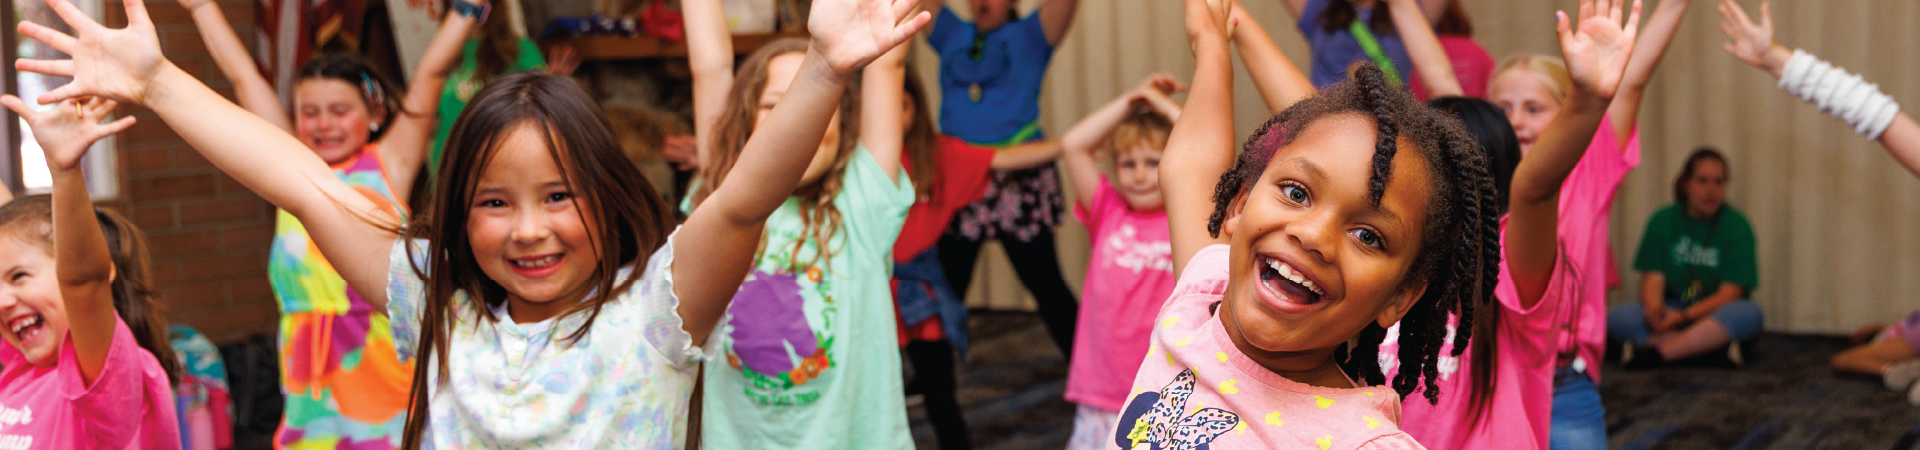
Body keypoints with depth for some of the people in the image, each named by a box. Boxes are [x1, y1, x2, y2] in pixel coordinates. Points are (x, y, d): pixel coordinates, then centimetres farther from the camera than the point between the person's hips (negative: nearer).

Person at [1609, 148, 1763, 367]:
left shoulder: (1736, 226, -2)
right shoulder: (1663, 221, 5)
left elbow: (1729, 293, -9)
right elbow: (1652, 279, -3)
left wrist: (1683, 317, -23)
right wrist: (1653, 308, -27)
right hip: (1670, 311, 1)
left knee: (1749, 314, -34)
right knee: (1618, 317, -25)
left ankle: (1653, 352, -34)